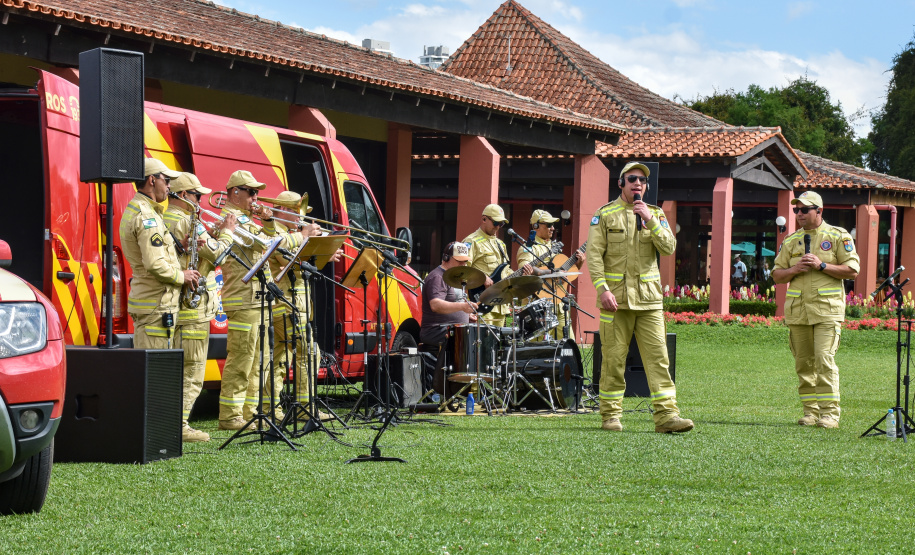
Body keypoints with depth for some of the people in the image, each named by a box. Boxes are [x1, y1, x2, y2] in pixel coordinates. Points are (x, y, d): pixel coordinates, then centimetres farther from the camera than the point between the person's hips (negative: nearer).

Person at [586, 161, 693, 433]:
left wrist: (651, 221, -12)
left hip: (649, 298, 2)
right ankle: (610, 415, 11)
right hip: (616, 297, -2)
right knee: (613, 359, 2)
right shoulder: (605, 215, 3)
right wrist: (602, 289, -15)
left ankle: (666, 415, -8)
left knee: (658, 356, -5)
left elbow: (669, 248, -1)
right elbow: (594, 255, -4)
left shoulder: (656, 215, 12)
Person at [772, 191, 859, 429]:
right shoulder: (790, 241, 15)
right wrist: (793, 270, -5)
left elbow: (852, 271, -3)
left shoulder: (838, 236, 3)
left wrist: (822, 265, -12)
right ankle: (810, 411, 13)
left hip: (827, 309, -5)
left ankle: (830, 412, -12)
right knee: (803, 362, 5)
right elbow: (777, 275, 16)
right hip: (797, 310, 5)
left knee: (824, 358, -15)